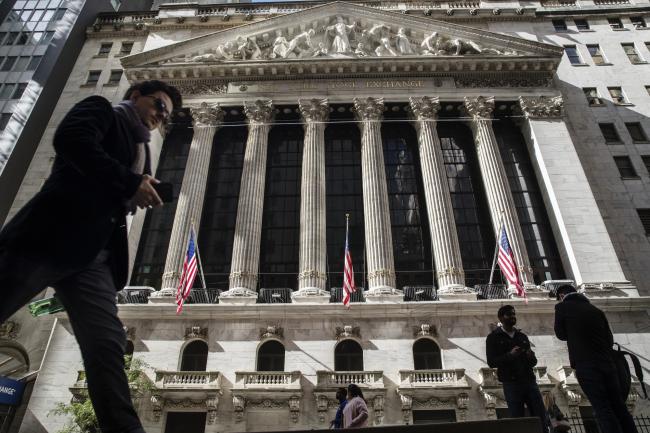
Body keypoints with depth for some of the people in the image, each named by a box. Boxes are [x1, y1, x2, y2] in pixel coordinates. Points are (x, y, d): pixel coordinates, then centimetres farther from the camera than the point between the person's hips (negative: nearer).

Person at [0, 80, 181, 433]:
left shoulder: (140, 149, 28)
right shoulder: (101, 110, 10)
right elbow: (70, 139, -13)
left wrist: (141, 192, 3)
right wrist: (130, 182, -15)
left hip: (92, 255, 7)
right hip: (49, 235, -6)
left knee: (106, 343, -5)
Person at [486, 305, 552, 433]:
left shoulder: (522, 336, 15)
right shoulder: (493, 337, 1)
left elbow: (533, 362, 18)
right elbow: (491, 362, -7)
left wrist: (531, 357, -6)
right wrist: (509, 355, -21)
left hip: (529, 381, 4)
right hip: (511, 384, -4)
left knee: (543, 419, 0)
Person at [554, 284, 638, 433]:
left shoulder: (562, 307, -1)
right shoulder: (596, 310, 14)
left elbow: (561, 335, 7)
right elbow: (610, 339, 15)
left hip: (586, 366, -5)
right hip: (607, 363, 6)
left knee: (603, 409, -4)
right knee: (619, 406, 10)